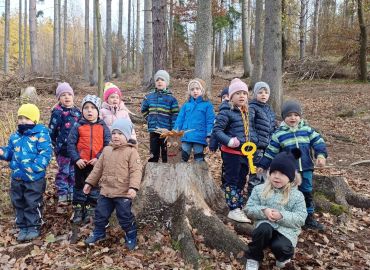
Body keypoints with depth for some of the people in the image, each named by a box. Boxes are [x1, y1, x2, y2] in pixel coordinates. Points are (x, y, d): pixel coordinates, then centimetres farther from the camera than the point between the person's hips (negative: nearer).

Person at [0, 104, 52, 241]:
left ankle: (34, 227, 22)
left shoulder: (41, 135, -13)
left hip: (34, 178, -6)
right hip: (17, 178, 7)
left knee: (33, 204, 6)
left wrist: (34, 167, -27)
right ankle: (23, 227, 30)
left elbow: (45, 154, -19)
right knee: (18, 203, 16)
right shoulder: (15, 136, 7)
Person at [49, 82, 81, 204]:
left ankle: (72, 193, 25)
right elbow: (51, 131, -6)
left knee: (74, 172, 13)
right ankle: (62, 194, 13)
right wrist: (56, 144, -4)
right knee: (63, 171, 3)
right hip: (63, 149, -5)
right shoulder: (57, 113, -8)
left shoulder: (77, 111, 9)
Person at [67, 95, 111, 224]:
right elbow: (71, 144, -4)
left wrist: (99, 158, -16)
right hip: (81, 163, 0)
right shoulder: (78, 126, -2)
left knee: (94, 187, 11)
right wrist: (76, 159, -14)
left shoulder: (103, 127, -2)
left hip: (97, 163, 0)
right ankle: (78, 210, 24)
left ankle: (90, 210, 25)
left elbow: (108, 145, -5)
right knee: (79, 186, 12)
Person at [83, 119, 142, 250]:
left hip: (123, 193, -5)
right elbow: (98, 168, 15)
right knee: (100, 214, 15)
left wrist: (133, 187, -27)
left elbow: (136, 171, -16)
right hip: (106, 190, 5)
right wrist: (89, 182, 14)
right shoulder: (107, 150, 8)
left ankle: (131, 236, 25)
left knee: (125, 216, 4)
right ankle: (98, 233, 38)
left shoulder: (131, 151, -10)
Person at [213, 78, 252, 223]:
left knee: (241, 181, 16)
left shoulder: (247, 113, 12)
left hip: (244, 153, 8)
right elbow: (217, 129, -18)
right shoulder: (226, 113, -13)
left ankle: (240, 207, 28)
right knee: (232, 181, 1)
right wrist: (230, 141, -26)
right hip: (231, 153, -8)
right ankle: (233, 209, 8)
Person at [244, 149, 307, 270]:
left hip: (286, 230, -1)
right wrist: (263, 211, -19)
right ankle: (253, 258, -8)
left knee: (280, 246, -32)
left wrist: (282, 216, -21)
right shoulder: (259, 189, 3)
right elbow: (249, 209, 1)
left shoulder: (297, 195, 1)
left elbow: (301, 218, -5)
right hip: (265, 226, 1)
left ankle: (283, 257, 9)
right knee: (264, 230, -35)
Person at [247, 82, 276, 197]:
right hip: (257, 146, -7)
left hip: (268, 146, 8)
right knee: (255, 175, -5)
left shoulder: (269, 109, 17)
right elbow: (249, 126, -15)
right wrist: (254, 141, -21)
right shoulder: (252, 108, -6)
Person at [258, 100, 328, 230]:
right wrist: (262, 165, 1)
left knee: (307, 193, 12)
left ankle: (309, 218, 27)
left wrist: (321, 155, -12)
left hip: (306, 169, 3)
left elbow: (318, 142, 4)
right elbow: (271, 152, 0)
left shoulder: (307, 130, 2)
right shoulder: (279, 133, -4)